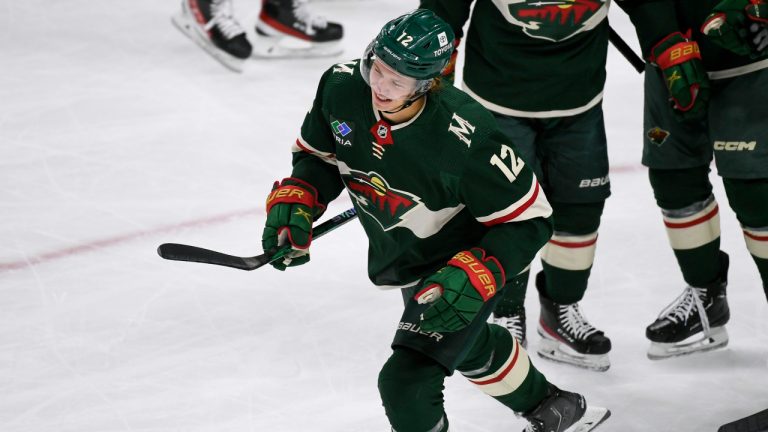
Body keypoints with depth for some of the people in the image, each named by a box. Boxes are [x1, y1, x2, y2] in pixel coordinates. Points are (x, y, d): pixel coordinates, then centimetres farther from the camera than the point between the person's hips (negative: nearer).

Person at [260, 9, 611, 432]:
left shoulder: (463, 139, -37)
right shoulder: (341, 88, -20)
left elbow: (528, 220, -26)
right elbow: (318, 155, 1)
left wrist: (473, 277, -37)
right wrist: (294, 199, -17)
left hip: (464, 264, -7)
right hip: (402, 261, 7)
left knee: (405, 384, -14)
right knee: (470, 346, 30)